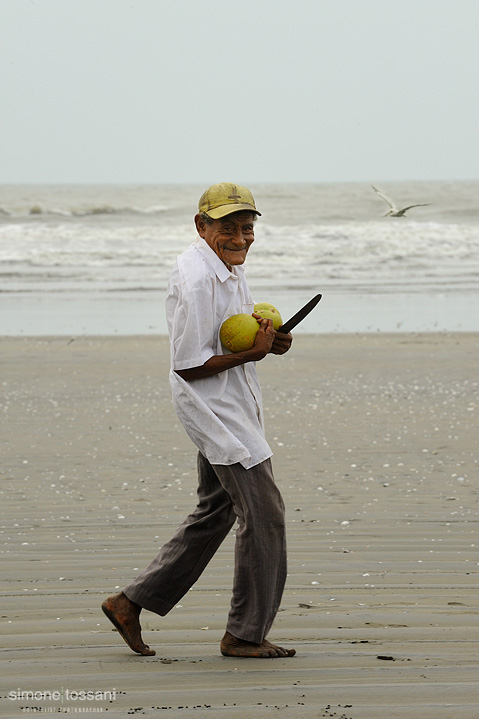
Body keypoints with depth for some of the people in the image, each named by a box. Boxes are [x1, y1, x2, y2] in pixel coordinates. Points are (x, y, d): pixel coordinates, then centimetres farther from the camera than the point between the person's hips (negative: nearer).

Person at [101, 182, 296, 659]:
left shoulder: (229, 266, 11)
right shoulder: (196, 279, -21)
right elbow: (189, 365, -20)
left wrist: (270, 339, 2)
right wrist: (252, 353, -22)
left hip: (233, 405, 11)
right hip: (213, 408, -11)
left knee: (215, 512, 17)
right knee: (263, 512, -8)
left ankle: (131, 602, 22)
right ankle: (245, 634, 2)